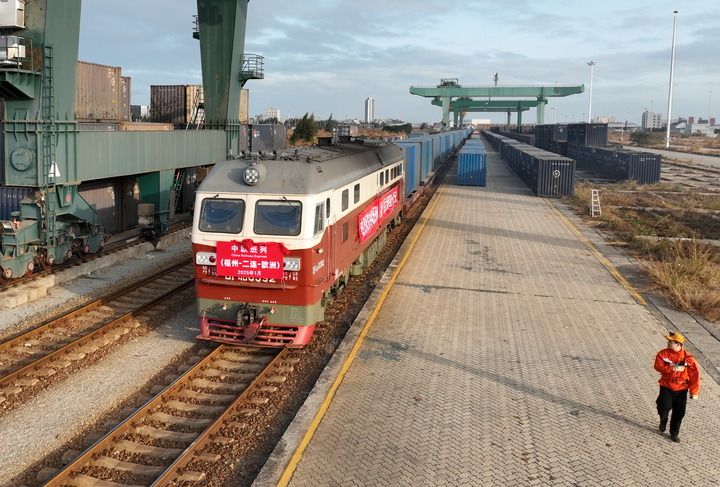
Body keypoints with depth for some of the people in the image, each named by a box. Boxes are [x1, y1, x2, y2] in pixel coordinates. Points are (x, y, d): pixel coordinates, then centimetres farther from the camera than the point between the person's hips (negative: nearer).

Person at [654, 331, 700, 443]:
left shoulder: (688, 358, -10)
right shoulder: (663, 354, -6)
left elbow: (694, 375, -8)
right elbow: (658, 366, -19)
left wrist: (694, 392, -11)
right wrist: (674, 369, -26)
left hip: (681, 390, 0)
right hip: (666, 387, 0)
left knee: (679, 413, 6)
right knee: (664, 407, -10)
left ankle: (674, 433, 25)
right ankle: (663, 421, 26)